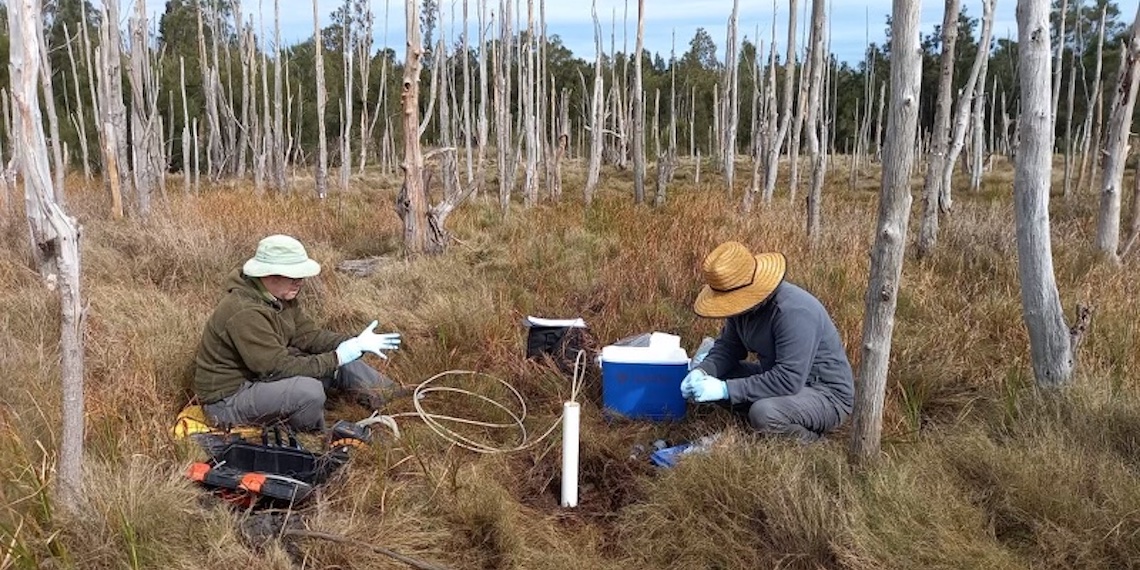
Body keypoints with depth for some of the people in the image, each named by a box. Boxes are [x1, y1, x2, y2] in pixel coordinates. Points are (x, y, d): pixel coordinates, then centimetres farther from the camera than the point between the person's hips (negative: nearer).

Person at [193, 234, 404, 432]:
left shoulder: (280, 296, -2)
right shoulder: (245, 312, -31)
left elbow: (308, 335, 0)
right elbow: (279, 366, -32)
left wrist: (356, 343, -14)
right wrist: (338, 357, -28)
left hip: (262, 375, 10)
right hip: (227, 399, -10)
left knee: (341, 363, 4)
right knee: (309, 390, -32)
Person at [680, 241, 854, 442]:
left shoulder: (794, 312, -32)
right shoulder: (744, 303, -6)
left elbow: (788, 380, -35)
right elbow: (727, 347, 4)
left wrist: (725, 389, -34)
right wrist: (702, 371, -17)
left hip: (827, 394, -8)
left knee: (763, 413, -35)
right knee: (713, 376, -1)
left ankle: (811, 441, -4)